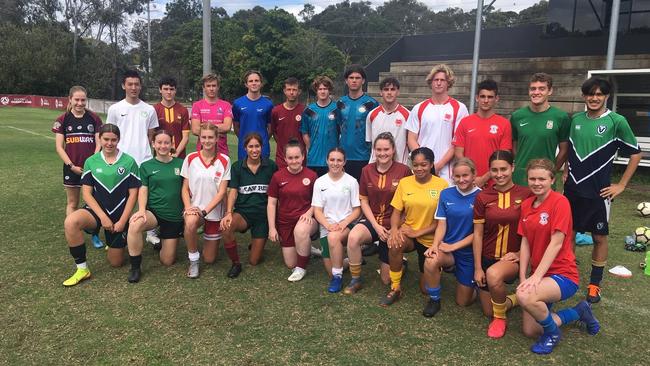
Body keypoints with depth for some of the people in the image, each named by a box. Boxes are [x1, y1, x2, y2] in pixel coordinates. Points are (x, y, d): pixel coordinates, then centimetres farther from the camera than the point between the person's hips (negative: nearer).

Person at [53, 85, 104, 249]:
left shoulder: (94, 118, 0)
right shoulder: (62, 120, 0)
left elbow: (99, 143, 0)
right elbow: (59, 146, -1)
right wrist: (71, 166, -10)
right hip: (71, 168, 0)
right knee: (72, 203, 10)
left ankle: (94, 234, 18)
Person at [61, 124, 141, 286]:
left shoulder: (129, 162, -5)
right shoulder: (91, 162, -2)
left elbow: (133, 194, -6)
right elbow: (86, 193, -4)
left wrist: (122, 221, -12)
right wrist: (103, 217, -17)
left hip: (120, 216, 0)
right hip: (97, 211, 1)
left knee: (115, 262, 6)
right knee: (71, 222, -34)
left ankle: (116, 243, 42)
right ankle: (82, 269, -17)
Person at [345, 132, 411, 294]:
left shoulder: (404, 170, -12)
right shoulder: (367, 170, -2)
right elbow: (363, 201, 1)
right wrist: (376, 226, -10)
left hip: (393, 225, -2)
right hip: (372, 221, 2)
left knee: (387, 280, 3)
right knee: (353, 237, -34)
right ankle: (356, 280, -12)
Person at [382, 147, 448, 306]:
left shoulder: (442, 185, -11)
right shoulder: (404, 182, -3)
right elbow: (396, 212, -1)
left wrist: (418, 232, -19)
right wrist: (394, 229, -22)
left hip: (430, 239, -1)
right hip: (407, 233, 1)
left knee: (426, 288, 5)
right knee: (394, 243, -35)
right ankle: (395, 289, -14)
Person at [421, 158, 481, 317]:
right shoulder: (446, 194, -1)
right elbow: (441, 225, -2)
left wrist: (453, 246, -17)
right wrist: (435, 245, -20)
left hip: (469, 252, -1)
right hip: (447, 248, 2)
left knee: (463, 302, 7)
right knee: (431, 260, -34)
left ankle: (466, 281, 42)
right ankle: (434, 300, -7)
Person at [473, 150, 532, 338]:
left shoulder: (526, 194, -8)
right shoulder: (482, 197, -4)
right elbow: (478, 234, -1)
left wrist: (520, 254, -13)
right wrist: (477, 267, -2)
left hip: (513, 257, -3)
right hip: (488, 257, 3)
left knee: (494, 275, -37)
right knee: (488, 312, 7)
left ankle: (501, 317, -8)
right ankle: (514, 299, 38)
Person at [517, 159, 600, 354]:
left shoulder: (560, 202, -15)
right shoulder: (526, 205, 5)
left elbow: (556, 243, -20)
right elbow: (525, 243, 3)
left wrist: (536, 276, -24)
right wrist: (523, 278, -5)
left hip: (562, 274, -7)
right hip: (538, 275, 7)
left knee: (525, 297, -34)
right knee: (530, 330, 4)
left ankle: (552, 333, -2)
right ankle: (579, 312, 26)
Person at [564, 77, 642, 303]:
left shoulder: (616, 121, -9)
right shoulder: (575, 119, 3)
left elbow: (636, 154, -3)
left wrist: (621, 185, -5)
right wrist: (566, 170, 8)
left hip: (598, 191, -3)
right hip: (572, 189, 3)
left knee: (599, 237, 8)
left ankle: (594, 284, 20)